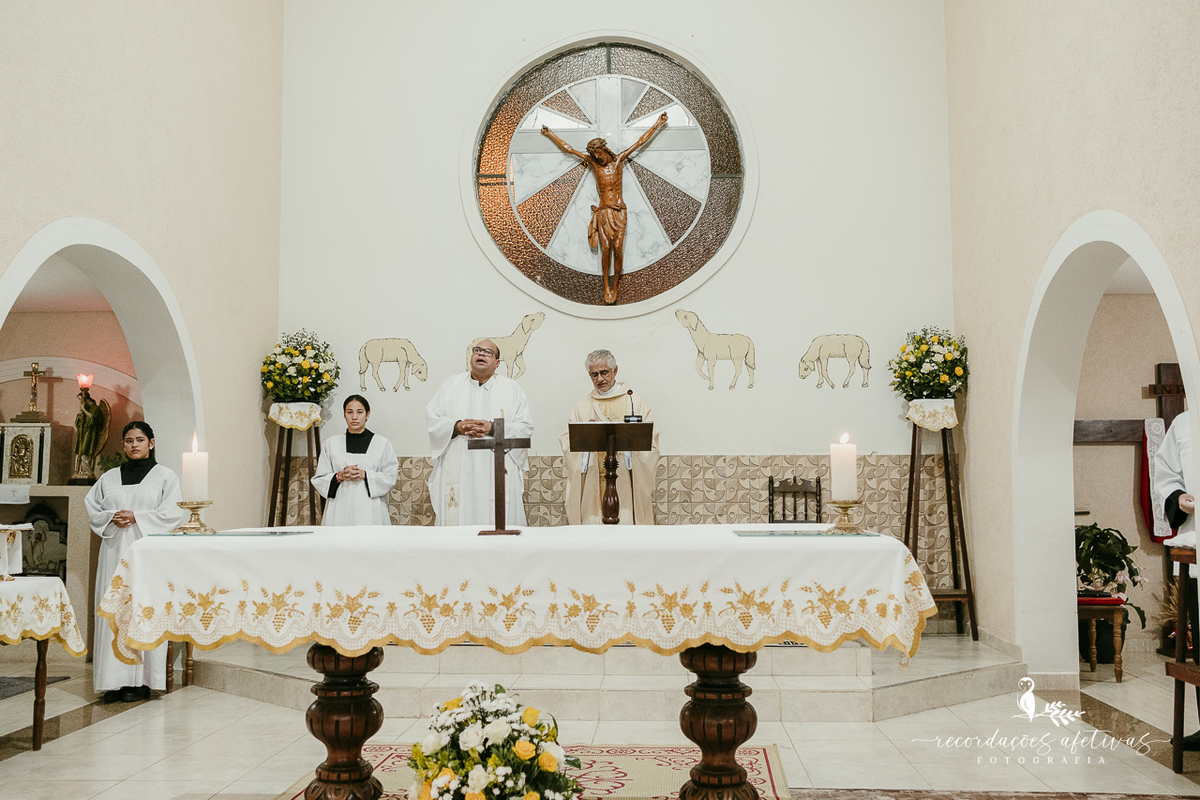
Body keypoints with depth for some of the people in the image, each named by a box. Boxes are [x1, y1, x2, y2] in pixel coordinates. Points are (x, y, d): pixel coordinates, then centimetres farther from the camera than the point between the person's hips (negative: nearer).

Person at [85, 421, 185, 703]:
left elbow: (173, 514, -4)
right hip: (114, 550, 3)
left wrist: (136, 517, -12)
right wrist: (112, 518, -7)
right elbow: (92, 507, 13)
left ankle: (141, 680, -2)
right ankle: (116, 680, 2)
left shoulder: (165, 476, 5)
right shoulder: (109, 478, 16)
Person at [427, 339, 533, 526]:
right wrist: (456, 426, -9)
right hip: (458, 474, 1)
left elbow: (525, 426, 3)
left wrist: (494, 428, -11)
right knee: (457, 521, -5)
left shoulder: (512, 389, 12)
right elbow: (431, 417, 8)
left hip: (498, 474, -1)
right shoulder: (451, 384, 16)